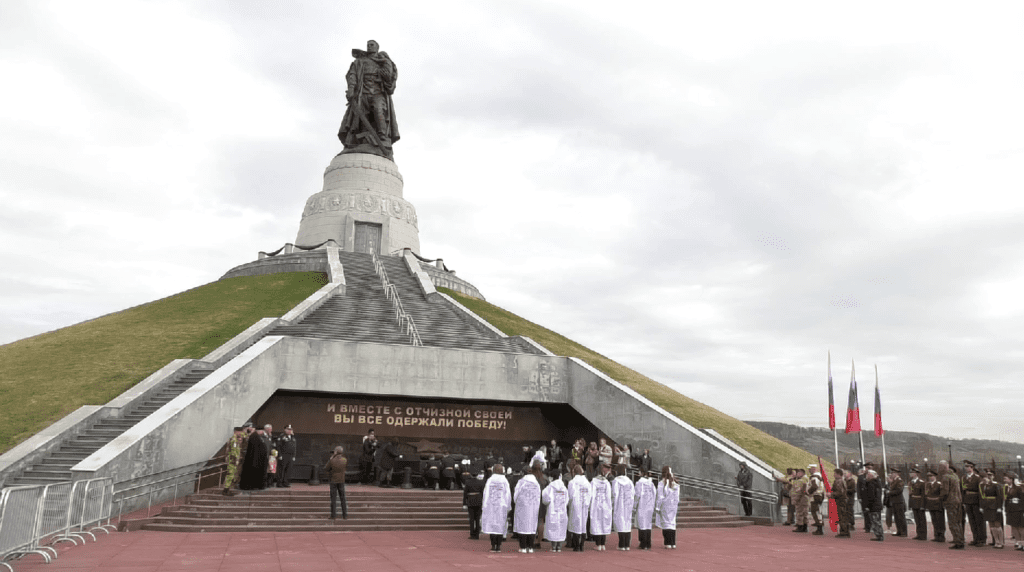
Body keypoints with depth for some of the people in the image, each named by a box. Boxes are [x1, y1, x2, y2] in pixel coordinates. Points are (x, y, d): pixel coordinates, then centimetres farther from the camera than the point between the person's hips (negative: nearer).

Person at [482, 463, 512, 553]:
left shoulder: (489, 481, -3)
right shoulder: (505, 481, -2)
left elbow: (486, 494, -2)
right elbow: (508, 495, 0)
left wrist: (484, 507, 4)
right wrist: (508, 507, 8)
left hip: (491, 506, 0)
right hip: (502, 506, 0)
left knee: (492, 525, 4)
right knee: (500, 525, 6)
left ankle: (493, 546, 1)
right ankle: (498, 546, 5)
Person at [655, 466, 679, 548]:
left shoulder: (661, 483, -13)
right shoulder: (675, 483, 2)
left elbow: (660, 496, -12)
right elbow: (677, 497, 6)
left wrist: (657, 507, -7)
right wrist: (676, 505, 16)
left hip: (664, 505, -4)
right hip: (673, 505, 5)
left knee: (666, 523, 3)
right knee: (672, 523, 11)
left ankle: (668, 543, 0)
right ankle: (673, 543, 11)